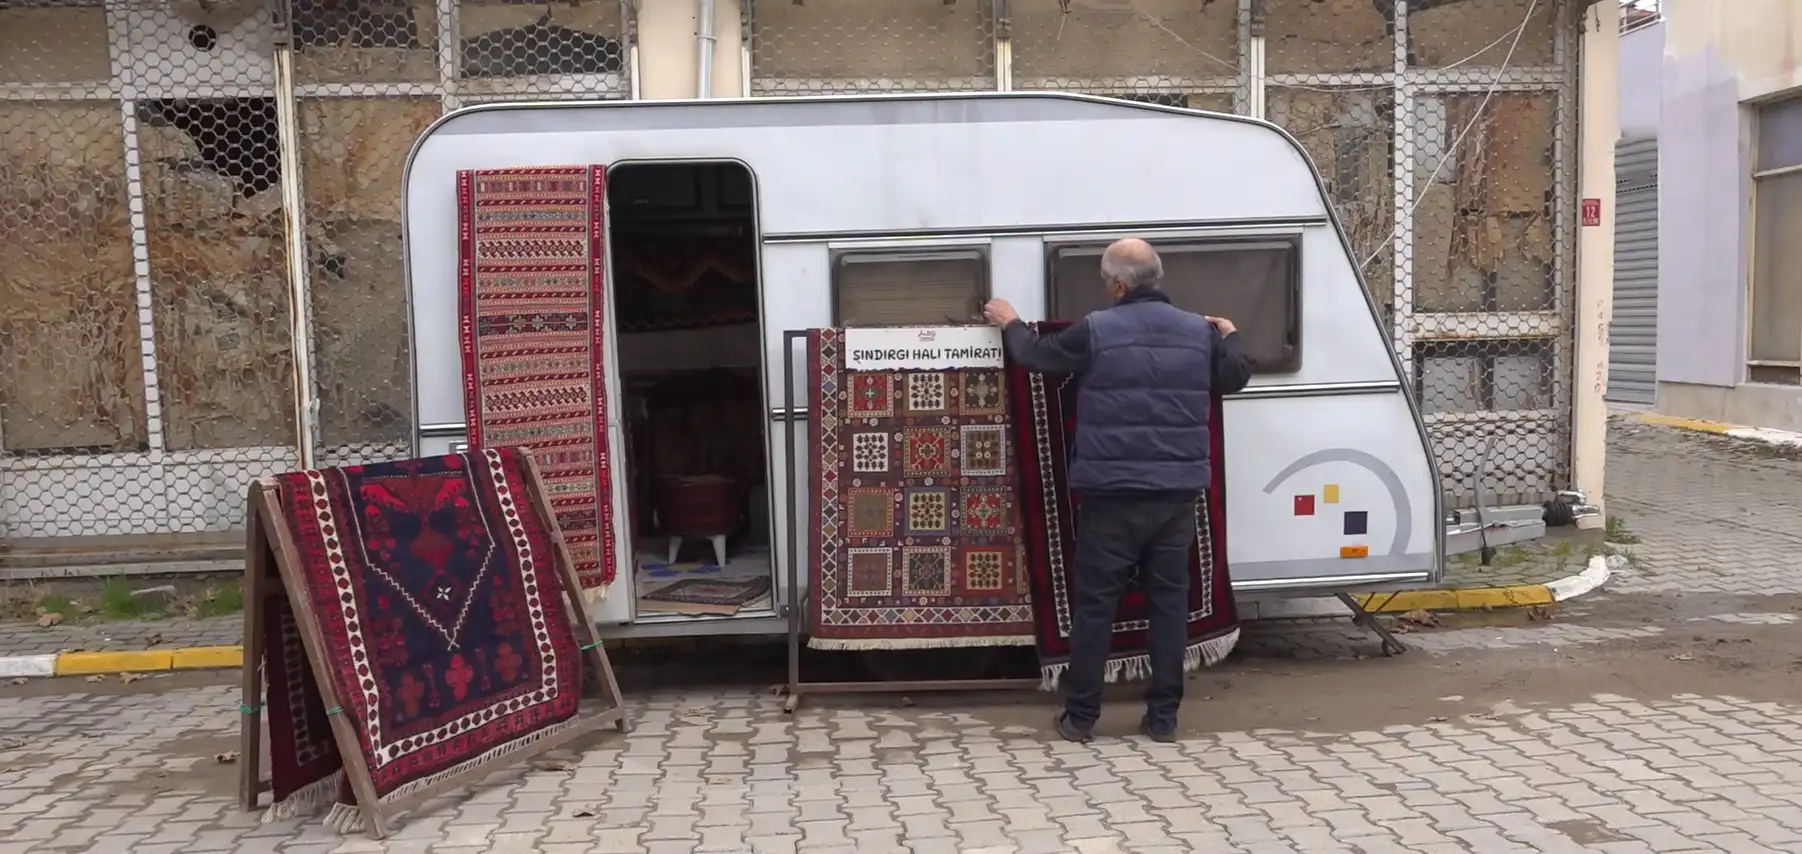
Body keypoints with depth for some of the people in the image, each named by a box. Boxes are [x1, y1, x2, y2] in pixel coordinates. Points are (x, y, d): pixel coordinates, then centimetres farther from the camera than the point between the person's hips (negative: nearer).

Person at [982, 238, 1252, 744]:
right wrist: (1230, 335, 41)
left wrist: (1009, 323, 27)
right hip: (1178, 493, 4)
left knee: (1095, 602, 5)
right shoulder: (1200, 332, 5)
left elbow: (1034, 356, 6)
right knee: (1169, 599, 10)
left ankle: (1081, 716, 12)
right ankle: (1163, 717, 14)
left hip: (1113, 493, -3)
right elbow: (1236, 377, 21)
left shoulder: (1095, 332, -7)